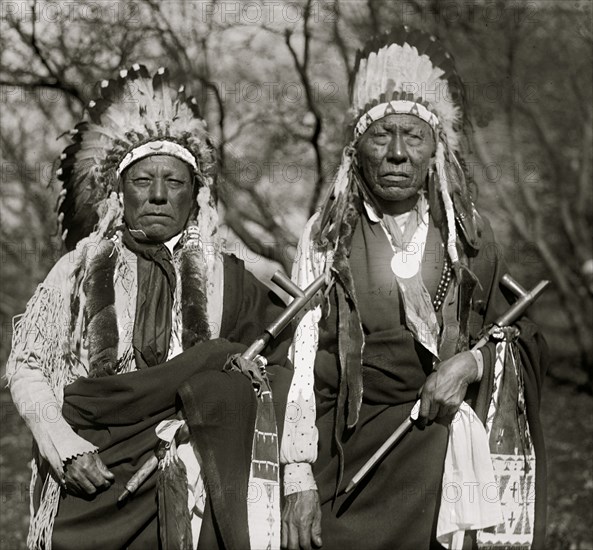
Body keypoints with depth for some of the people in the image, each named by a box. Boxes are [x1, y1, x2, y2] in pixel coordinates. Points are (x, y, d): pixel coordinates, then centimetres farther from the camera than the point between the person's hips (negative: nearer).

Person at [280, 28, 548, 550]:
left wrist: (471, 363, -11)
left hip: (459, 451, 1)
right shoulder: (328, 236, 2)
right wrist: (300, 483, -8)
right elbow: (304, 364, -2)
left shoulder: (469, 233, 6)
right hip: (357, 457, -1)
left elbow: (525, 343, 10)